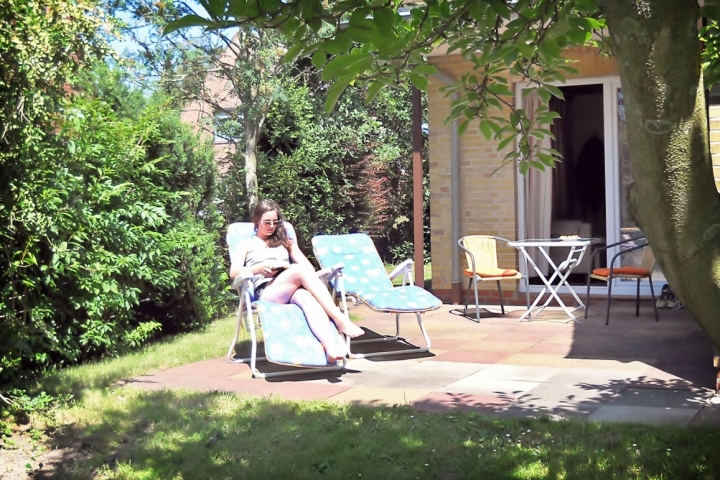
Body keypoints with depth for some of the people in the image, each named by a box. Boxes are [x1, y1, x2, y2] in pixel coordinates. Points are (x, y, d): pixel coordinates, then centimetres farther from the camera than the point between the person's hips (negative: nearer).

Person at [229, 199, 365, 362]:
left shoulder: (285, 242, 31)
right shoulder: (248, 244, 24)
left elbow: (309, 266, 18)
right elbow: (234, 272, 7)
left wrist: (287, 267, -4)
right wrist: (259, 268, -9)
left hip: (291, 290, 3)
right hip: (265, 293, -3)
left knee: (307, 296, -38)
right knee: (301, 269, -32)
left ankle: (331, 347, -60)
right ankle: (340, 319, -41)